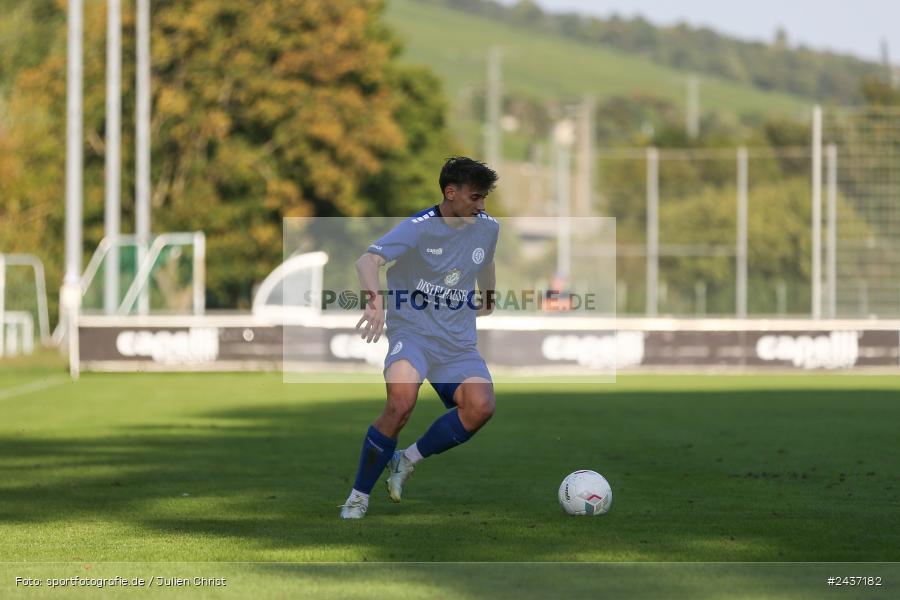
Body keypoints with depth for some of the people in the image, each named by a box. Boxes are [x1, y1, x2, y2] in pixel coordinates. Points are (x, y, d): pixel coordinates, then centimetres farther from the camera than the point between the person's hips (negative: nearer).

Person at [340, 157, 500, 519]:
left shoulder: (488, 228, 5)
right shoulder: (419, 228, -12)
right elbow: (367, 261, -26)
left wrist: (487, 298, 40)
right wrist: (376, 301, -44)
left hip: (459, 341, 5)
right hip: (413, 330, -5)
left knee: (480, 407, -22)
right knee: (401, 402, -30)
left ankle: (409, 459, 1)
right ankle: (359, 496, -14)